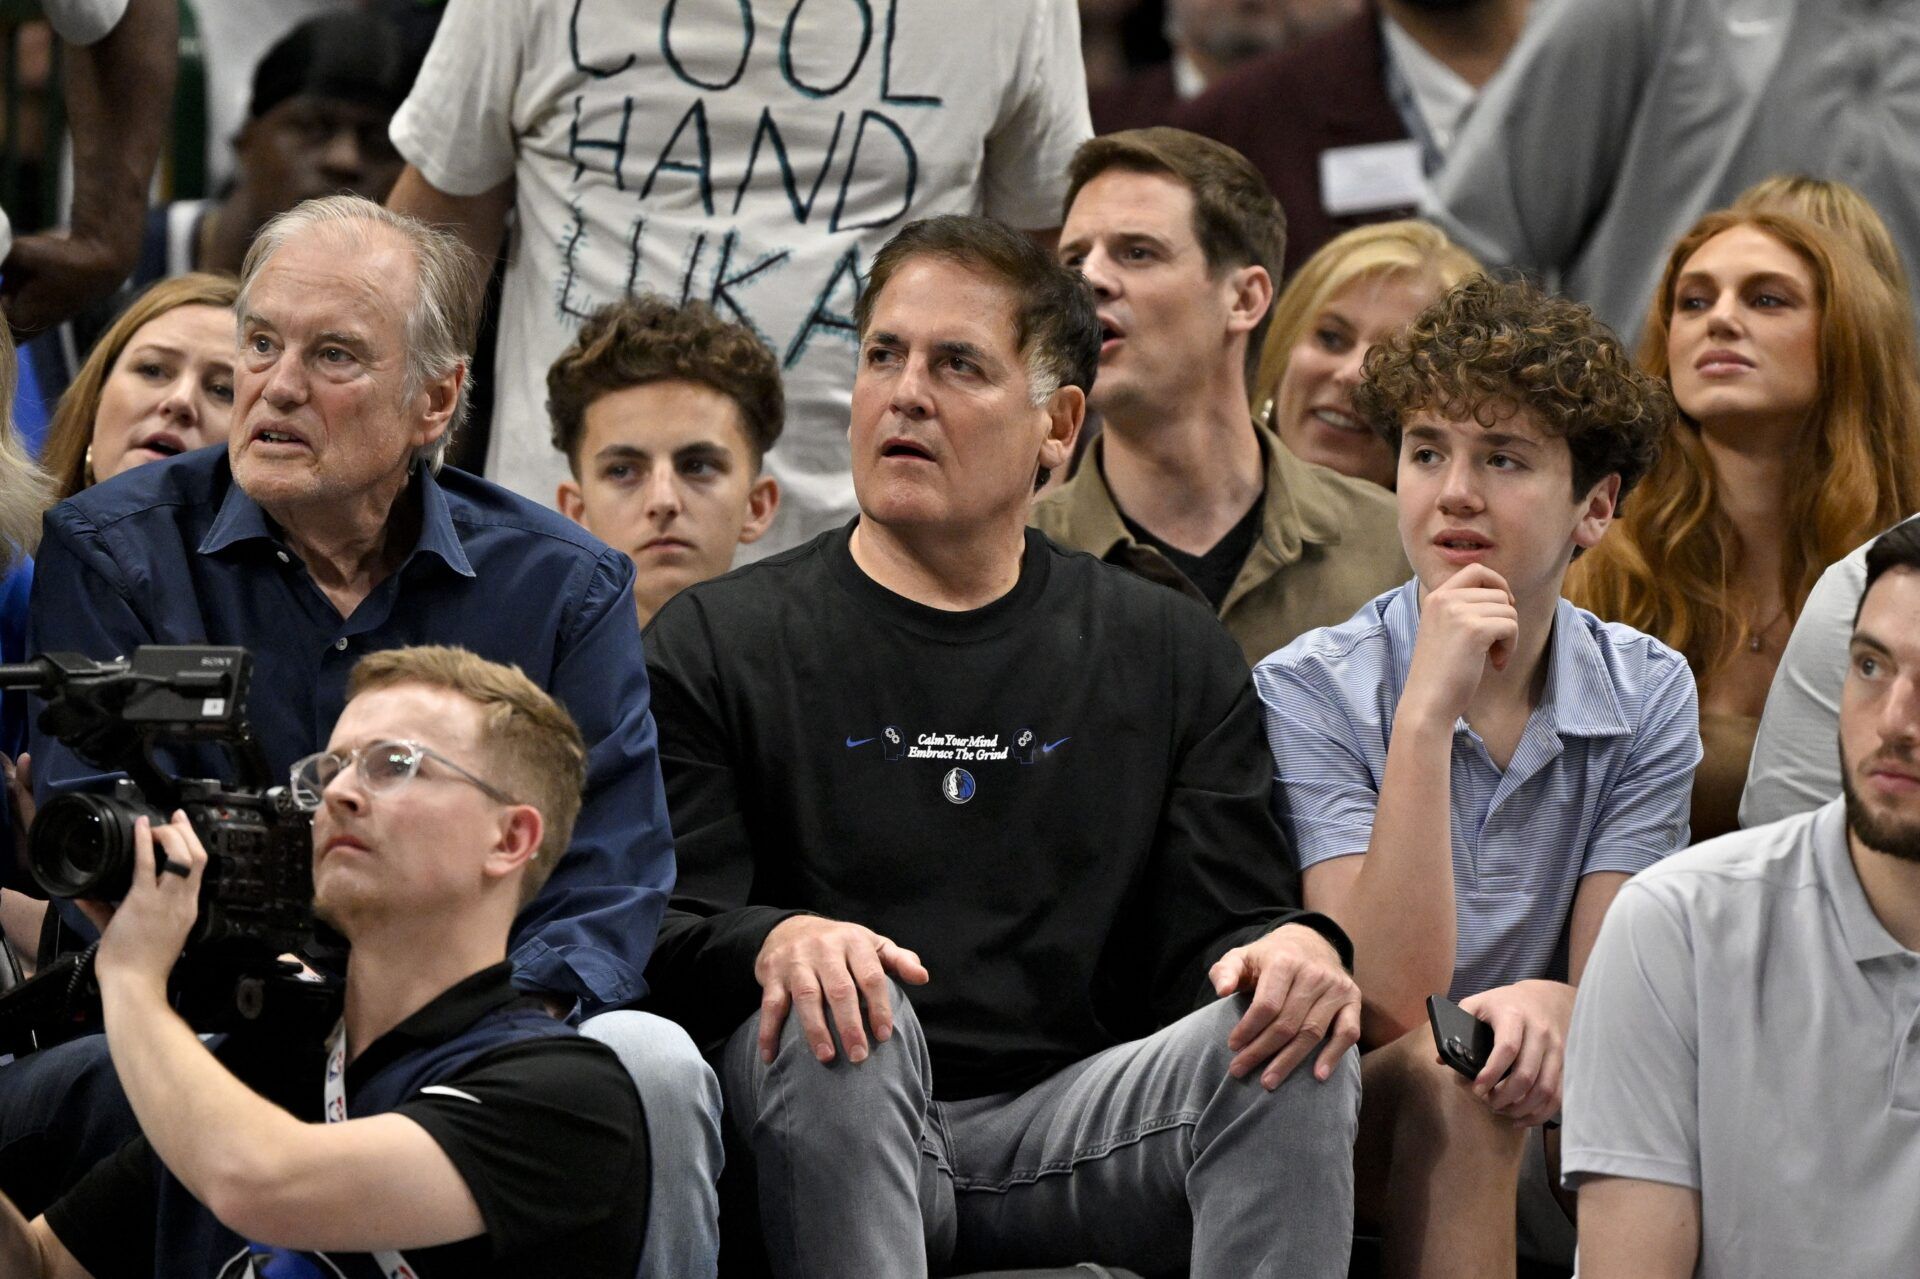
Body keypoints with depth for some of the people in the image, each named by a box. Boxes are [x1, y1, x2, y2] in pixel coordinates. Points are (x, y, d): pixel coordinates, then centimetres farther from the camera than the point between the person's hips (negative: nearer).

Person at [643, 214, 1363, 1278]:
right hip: (829, 1145, -2)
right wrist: (776, 943, -26)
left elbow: (1218, 932, 11)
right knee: (840, 1020, -35)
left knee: (1292, 1037, -24)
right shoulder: (718, 642, 10)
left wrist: (1292, 950, -15)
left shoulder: (1169, 658, 17)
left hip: (1069, 1135, 2)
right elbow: (659, 934, -1)